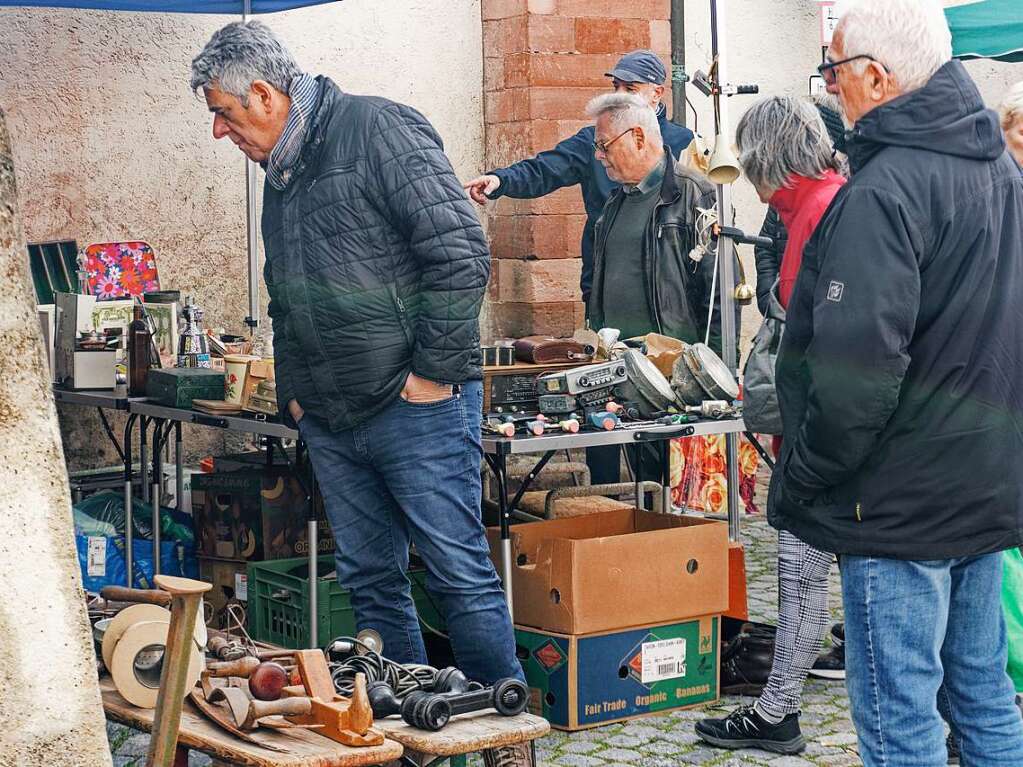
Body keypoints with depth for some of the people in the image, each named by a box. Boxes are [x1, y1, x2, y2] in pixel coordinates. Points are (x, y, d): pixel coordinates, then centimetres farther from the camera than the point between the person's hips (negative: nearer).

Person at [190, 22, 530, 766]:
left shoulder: (378, 131, -11)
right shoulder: (281, 174, 16)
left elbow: (461, 252, -17)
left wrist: (432, 370, -15)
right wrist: (293, 388, 18)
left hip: (415, 410, -8)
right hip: (332, 424, 8)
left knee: (461, 575, -3)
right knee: (370, 581, 12)